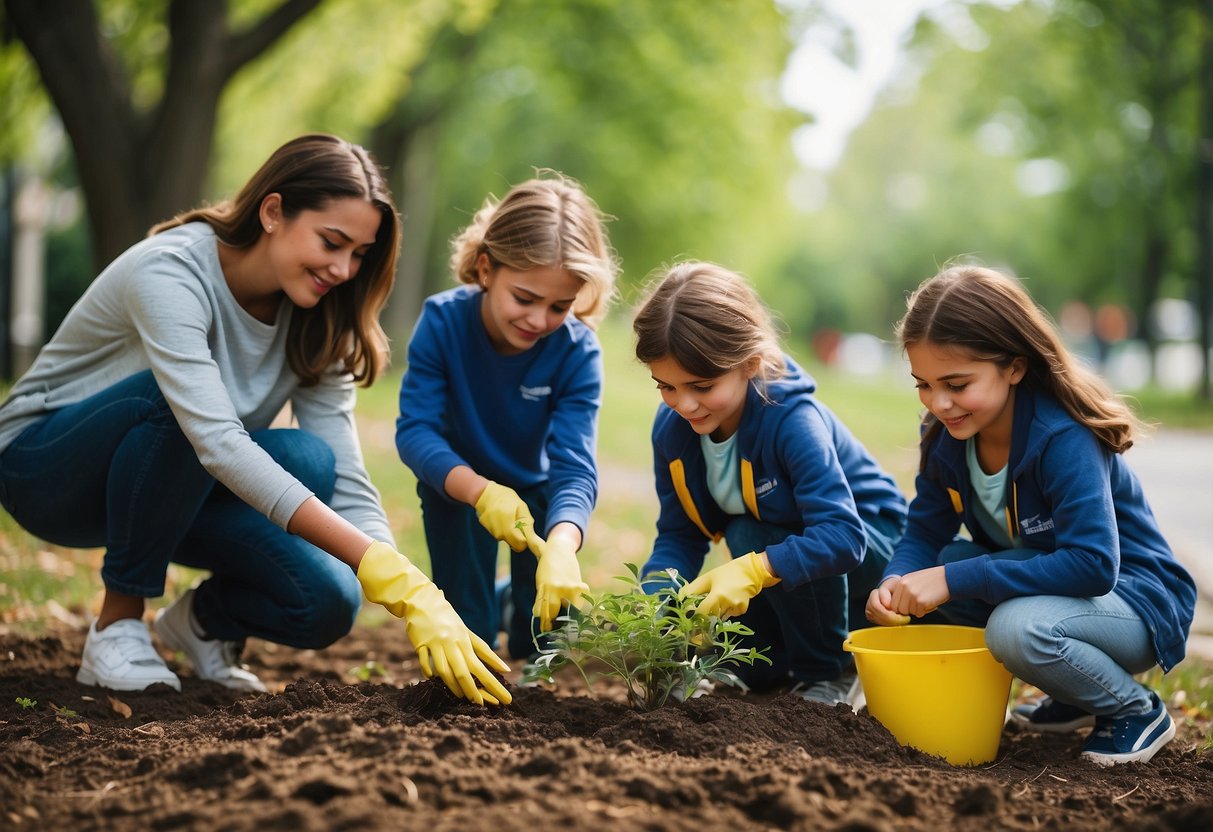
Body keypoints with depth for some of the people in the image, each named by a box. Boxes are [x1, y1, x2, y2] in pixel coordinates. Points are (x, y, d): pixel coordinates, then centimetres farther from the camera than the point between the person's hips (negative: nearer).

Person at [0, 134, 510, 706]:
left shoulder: (315, 326, -8)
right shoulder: (170, 272, -30)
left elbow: (345, 483, -15)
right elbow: (217, 441, -43)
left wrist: (421, 608, -33)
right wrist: (389, 573, -50)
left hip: (168, 482, 5)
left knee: (327, 602, -24)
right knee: (172, 398, -39)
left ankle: (205, 618, 9)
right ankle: (118, 625, -19)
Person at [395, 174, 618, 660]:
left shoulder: (577, 351, -28)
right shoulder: (444, 321, -29)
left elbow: (574, 466, -34)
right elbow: (416, 430, -31)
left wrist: (560, 548, -55)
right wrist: (482, 492, -49)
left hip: (535, 487, 1)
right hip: (458, 483, -1)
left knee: (545, 634, -2)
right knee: (468, 630, -15)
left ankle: (527, 631, 34)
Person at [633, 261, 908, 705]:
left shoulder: (792, 419, -34)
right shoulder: (670, 426, -16)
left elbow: (843, 534, -42)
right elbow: (678, 536, -10)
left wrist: (752, 570, -55)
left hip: (866, 542, -6)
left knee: (749, 535, -33)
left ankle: (831, 673, -10)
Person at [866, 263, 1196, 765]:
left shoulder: (1065, 440, -29)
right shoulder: (946, 437, -7)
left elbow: (1094, 565, -37)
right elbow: (925, 534, -1)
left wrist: (953, 579, -39)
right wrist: (896, 584, -26)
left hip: (1137, 603, -8)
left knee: (1017, 627, -36)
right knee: (920, 571, -11)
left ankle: (1136, 710, -4)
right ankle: (1074, 694, 5)